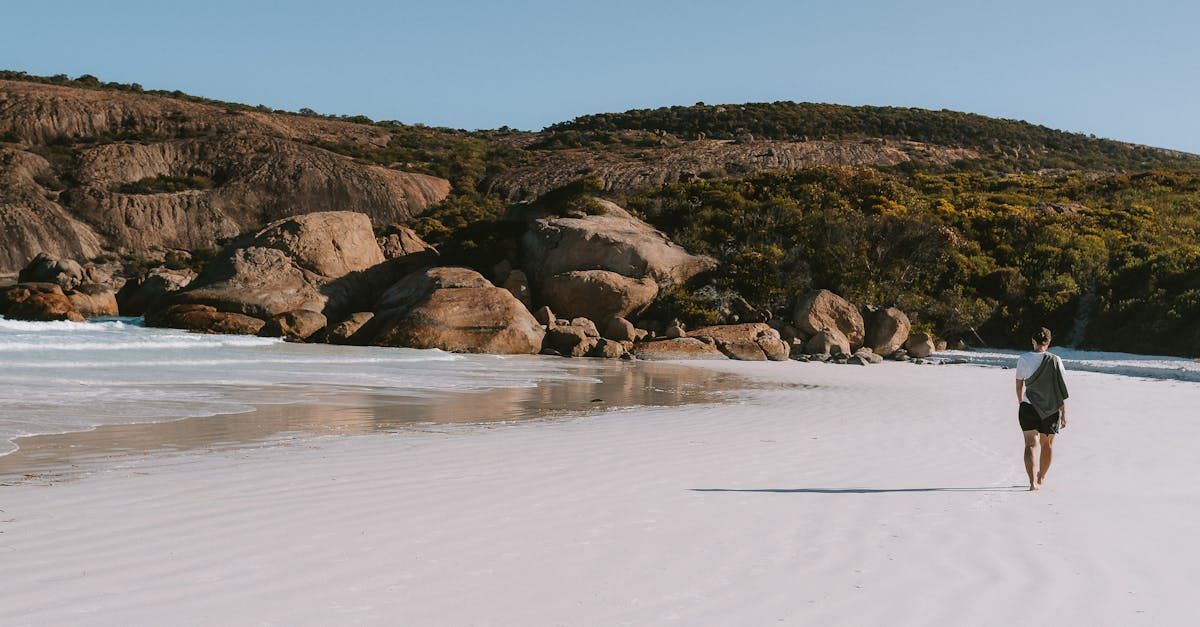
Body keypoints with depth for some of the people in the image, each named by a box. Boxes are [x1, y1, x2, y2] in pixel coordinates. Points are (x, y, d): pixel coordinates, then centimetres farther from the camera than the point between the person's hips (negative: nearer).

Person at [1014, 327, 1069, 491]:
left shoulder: (1023, 360, -4)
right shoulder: (1055, 360, -5)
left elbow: (1019, 385, 7)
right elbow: (1061, 389, -5)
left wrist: (1021, 402, 25)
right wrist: (1064, 414, -1)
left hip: (1028, 408, -1)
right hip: (1051, 409, 1)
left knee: (1031, 444, -3)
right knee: (1047, 444, 20)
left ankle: (1033, 482, -20)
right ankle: (1041, 478, 35)